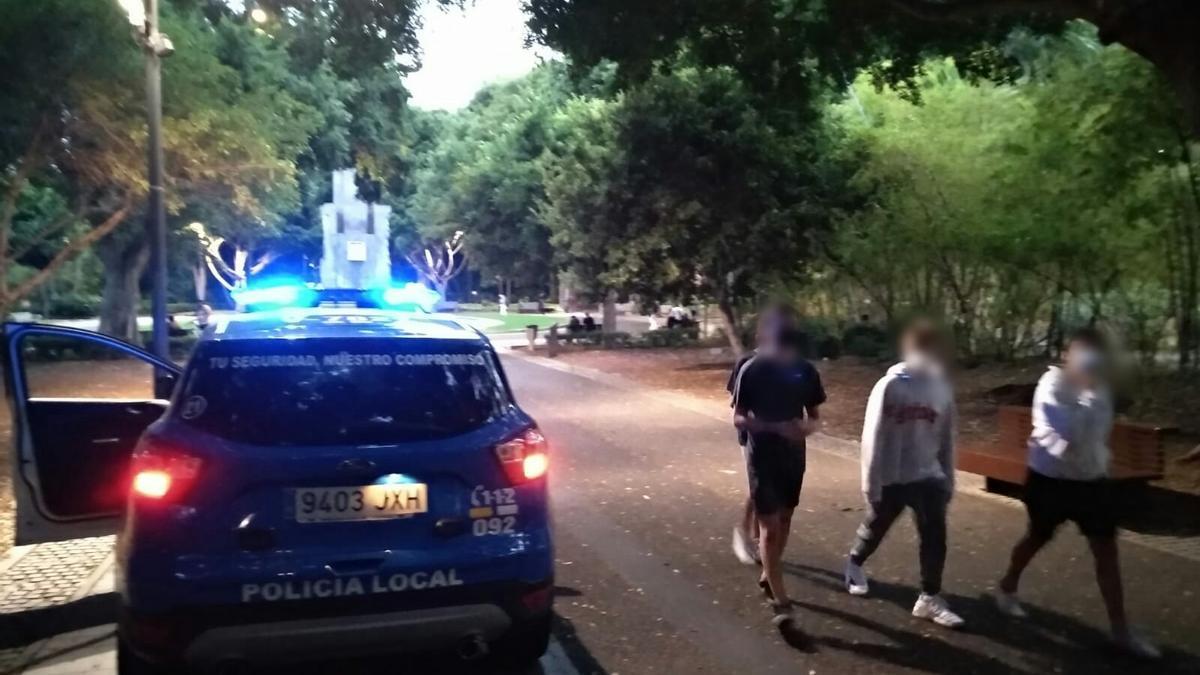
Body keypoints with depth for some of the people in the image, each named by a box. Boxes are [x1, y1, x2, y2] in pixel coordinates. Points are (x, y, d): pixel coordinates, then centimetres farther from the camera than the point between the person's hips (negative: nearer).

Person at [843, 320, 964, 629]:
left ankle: (930, 599, 11)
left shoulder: (942, 387, -1)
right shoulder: (890, 386, -14)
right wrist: (870, 481, -13)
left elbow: (946, 438, 7)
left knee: (935, 537, -1)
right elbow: (874, 437, -13)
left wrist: (948, 480, 8)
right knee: (875, 530, 15)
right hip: (892, 478, -3)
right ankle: (855, 565, 43)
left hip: (928, 477, 3)